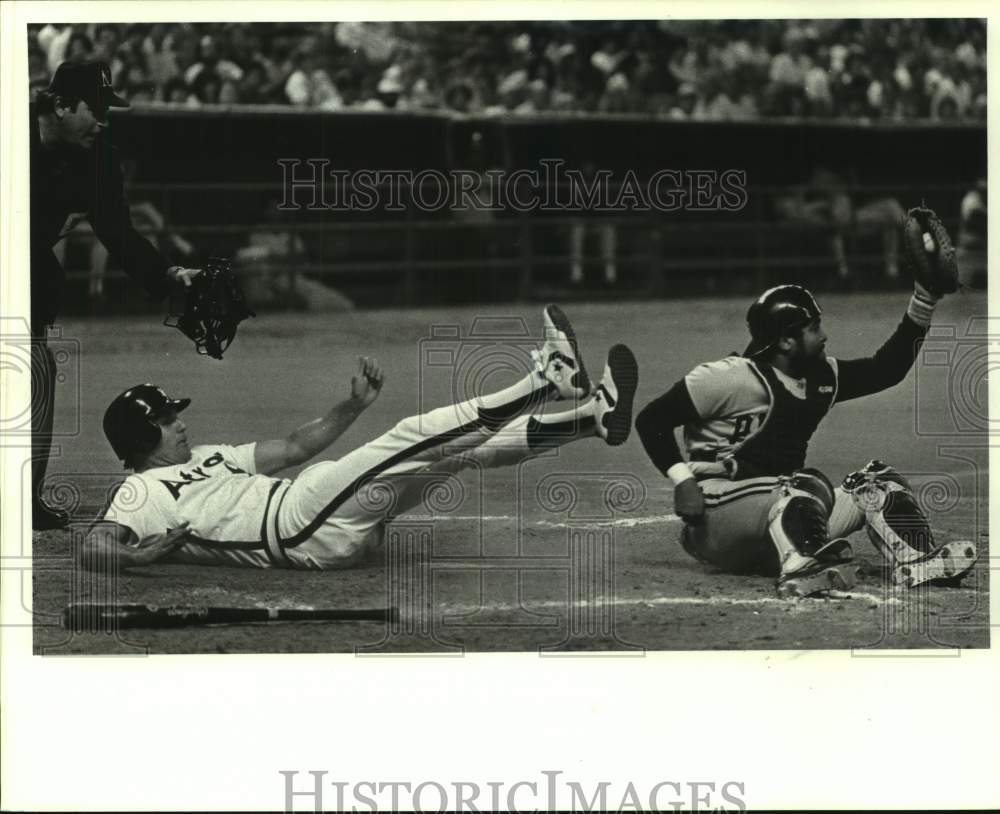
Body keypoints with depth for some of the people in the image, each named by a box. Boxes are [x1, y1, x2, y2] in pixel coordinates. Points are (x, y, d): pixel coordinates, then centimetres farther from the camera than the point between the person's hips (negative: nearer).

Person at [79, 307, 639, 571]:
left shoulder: (205, 458, 29)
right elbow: (92, 550, -13)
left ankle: (593, 416, -1)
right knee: (414, 438, -17)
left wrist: (355, 406, 14)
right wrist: (149, 552, -34)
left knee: (461, 448, 1)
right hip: (300, 529, -9)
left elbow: (294, 448, 28)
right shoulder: (142, 491, 3)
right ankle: (547, 380, -14)